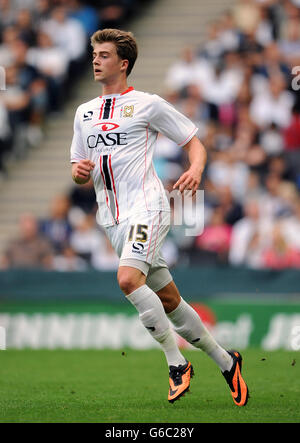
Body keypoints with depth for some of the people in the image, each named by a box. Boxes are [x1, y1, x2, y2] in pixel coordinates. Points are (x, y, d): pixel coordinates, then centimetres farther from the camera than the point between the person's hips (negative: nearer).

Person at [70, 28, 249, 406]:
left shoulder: (148, 104, 2)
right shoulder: (84, 113, 18)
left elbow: (194, 142, 5)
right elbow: (79, 173, 22)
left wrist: (195, 170, -16)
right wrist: (79, 172, -2)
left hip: (145, 205, -6)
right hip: (112, 218, 6)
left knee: (128, 279, -29)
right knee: (168, 302, 7)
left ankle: (176, 362, -18)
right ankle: (224, 361, 21)